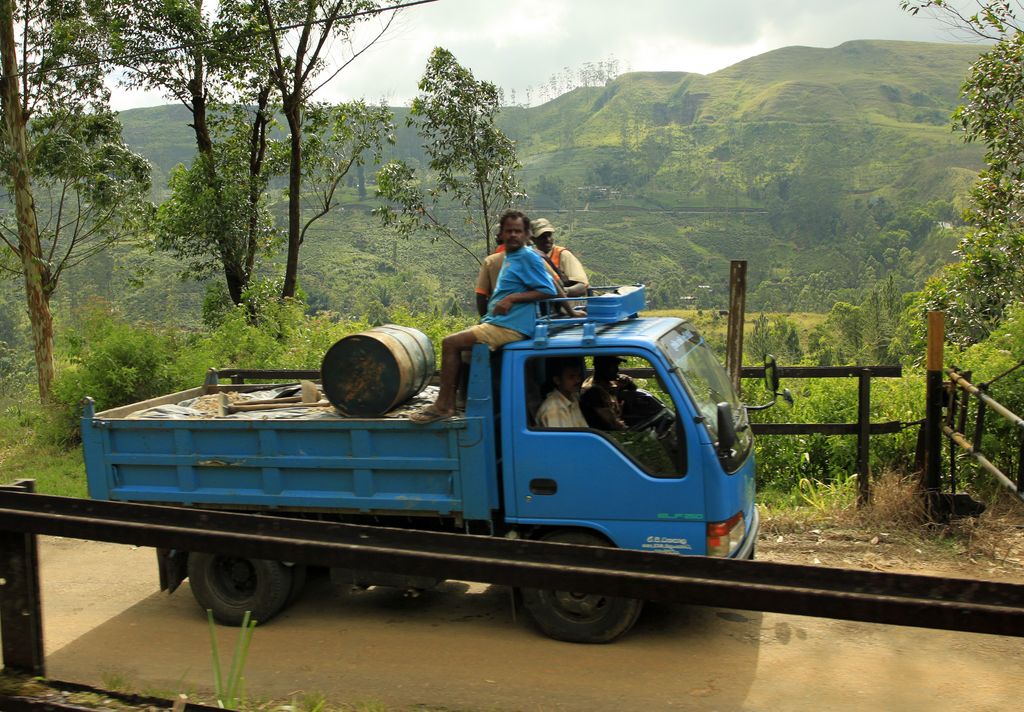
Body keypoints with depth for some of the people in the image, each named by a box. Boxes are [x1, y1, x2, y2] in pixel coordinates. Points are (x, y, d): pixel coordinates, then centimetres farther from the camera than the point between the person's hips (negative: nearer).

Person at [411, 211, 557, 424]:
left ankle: (442, 406, -11)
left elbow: (549, 291, -15)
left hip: (510, 327, -10)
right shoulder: (509, 257, 19)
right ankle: (450, 401, 10)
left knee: (450, 343, -16)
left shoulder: (529, 257, -9)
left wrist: (512, 298, -18)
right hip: (497, 322, 10)